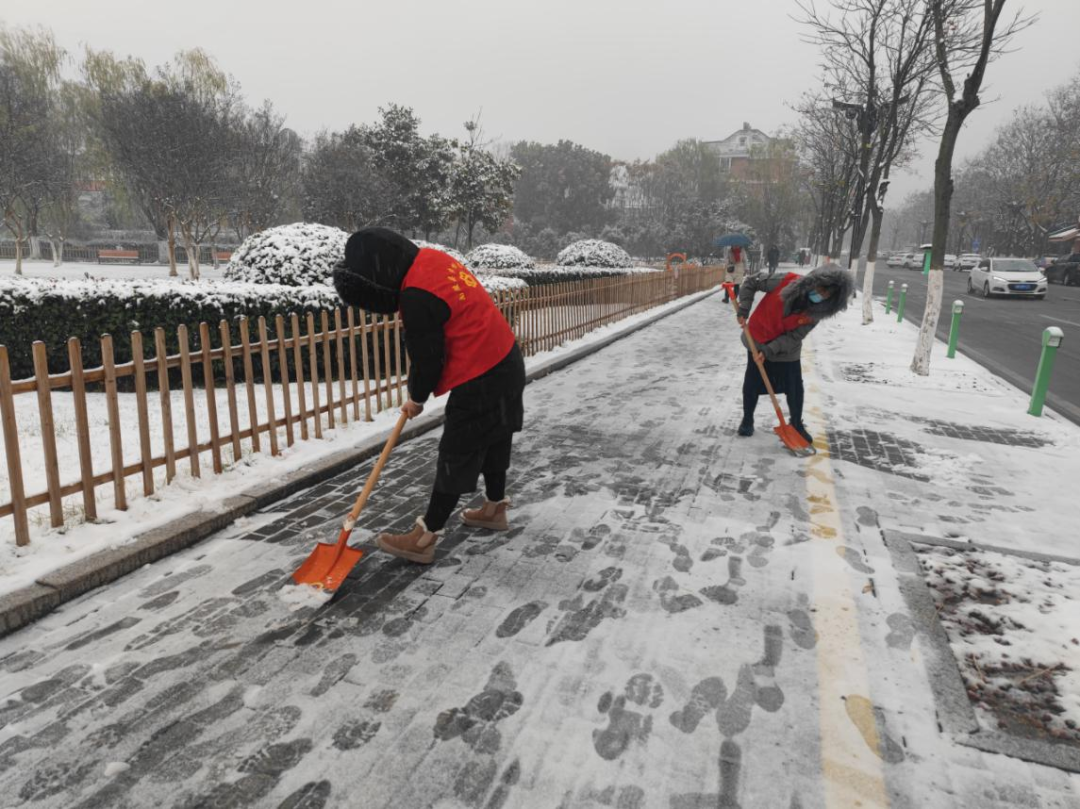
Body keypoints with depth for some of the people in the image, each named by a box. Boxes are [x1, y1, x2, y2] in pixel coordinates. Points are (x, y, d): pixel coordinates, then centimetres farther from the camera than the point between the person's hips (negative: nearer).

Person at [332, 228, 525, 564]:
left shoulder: (417, 298, -24)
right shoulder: (431, 258, 4)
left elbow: (427, 360, -15)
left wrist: (417, 398, 4)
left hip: (480, 381, -9)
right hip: (505, 362, 9)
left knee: (456, 458, -1)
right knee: (492, 442, 23)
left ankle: (424, 538, 10)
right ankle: (494, 508, 41)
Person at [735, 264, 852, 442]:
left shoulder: (816, 312, -20)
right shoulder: (787, 281, -25)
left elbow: (793, 338, -20)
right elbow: (752, 282, -13)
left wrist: (768, 351, -30)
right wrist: (744, 309, -21)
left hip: (787, 350, 1)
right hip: (757, 340, -1)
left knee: (795, 388, 7)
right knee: (752, 384, 9)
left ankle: (797, 424, 29)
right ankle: (747, 420, 30)